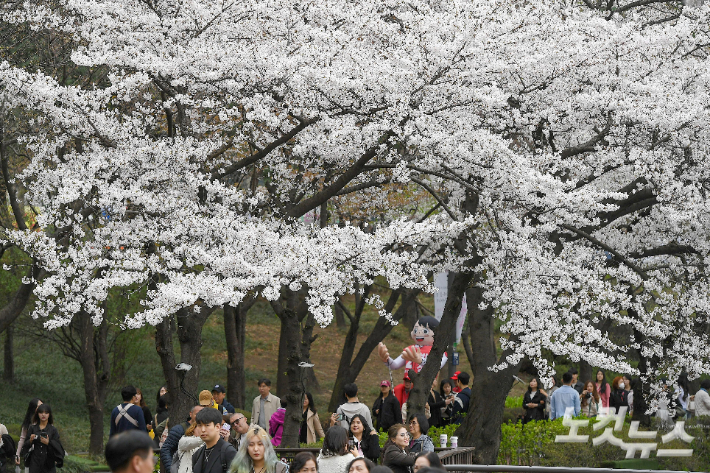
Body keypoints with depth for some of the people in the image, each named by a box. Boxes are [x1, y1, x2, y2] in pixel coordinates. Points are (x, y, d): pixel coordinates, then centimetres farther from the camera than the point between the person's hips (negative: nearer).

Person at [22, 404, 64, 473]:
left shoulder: (53, 430, 3)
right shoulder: (32, 428, 6)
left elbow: (57, 447, 0)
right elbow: (26, 446, 9)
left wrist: (48, 443, -18)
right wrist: (30, 441, -13)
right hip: (35, 462, 1)